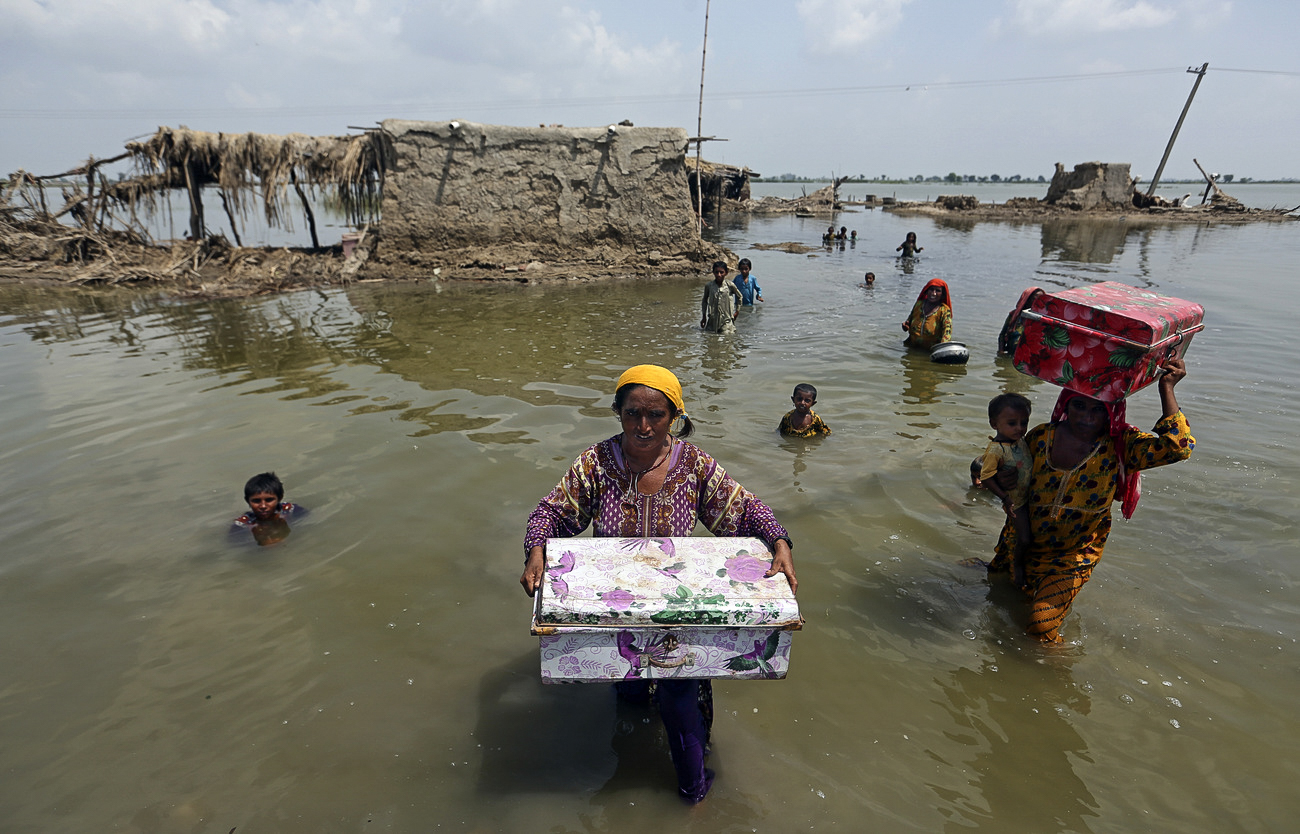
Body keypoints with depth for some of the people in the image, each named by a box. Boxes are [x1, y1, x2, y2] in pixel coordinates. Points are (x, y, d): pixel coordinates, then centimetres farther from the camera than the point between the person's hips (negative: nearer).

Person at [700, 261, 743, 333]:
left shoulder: (730, 285, -7)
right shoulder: (709, 286, -2)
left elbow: (739, 297, 11)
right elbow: (704, 301, 13)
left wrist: (737, 311, 9)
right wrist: (704, 317, 14)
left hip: (726, 320, -2)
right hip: (712, 320, 2)